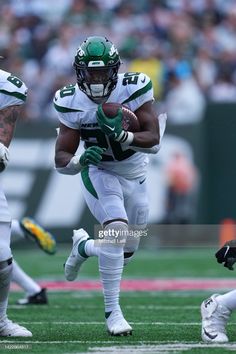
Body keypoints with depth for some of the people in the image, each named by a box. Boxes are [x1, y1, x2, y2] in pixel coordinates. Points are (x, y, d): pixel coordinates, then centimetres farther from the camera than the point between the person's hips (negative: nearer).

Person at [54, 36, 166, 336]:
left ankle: (83, 246, 45)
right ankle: (112, 311, -19)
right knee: (117, 229, -28)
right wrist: (81, 160, -37)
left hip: (135, 176, 2)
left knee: (125, 252, 11)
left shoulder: (134, 90, -21)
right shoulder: (72, 103, -18)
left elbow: (154, 142, -25)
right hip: (99, 173, -2)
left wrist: (121, 136, -43)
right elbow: (61, 161, -15)